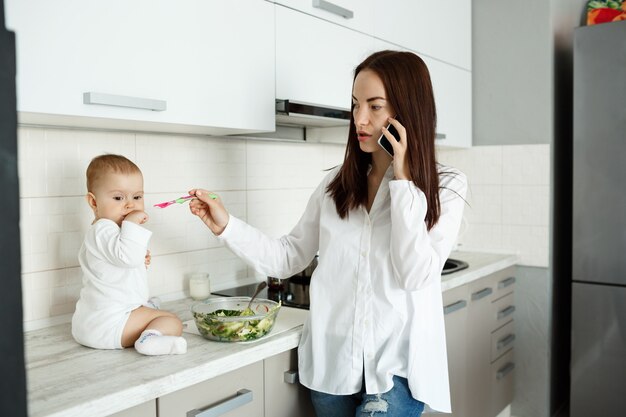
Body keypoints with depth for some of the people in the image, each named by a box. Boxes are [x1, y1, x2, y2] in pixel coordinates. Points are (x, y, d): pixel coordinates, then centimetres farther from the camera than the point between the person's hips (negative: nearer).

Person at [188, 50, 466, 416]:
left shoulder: (445, 187, -4)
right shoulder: (337, 183, 4)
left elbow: (416, 275, -14)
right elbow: (288, 258, 7)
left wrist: (402, 180, -14)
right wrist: (226, 225, -5)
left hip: (396, 364, -3)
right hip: (332, 359, 3)